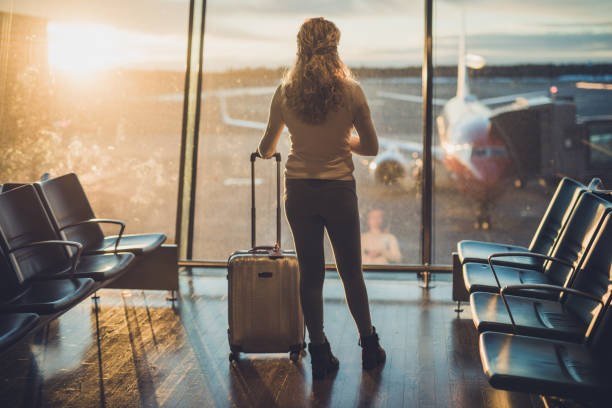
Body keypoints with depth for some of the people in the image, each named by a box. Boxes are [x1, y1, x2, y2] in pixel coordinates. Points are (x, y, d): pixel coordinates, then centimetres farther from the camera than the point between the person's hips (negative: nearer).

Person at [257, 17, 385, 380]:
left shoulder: (286, 92, -5)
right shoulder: (350, 92, -10)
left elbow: (267, 148, 6)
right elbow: (372, 147, -2)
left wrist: (265, 151, 30)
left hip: (299, 192, 1)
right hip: (339, 190, -1)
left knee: (310, 273, 10)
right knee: (351, 272, 13)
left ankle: (320, 354, 16)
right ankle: (370, 347, 25)